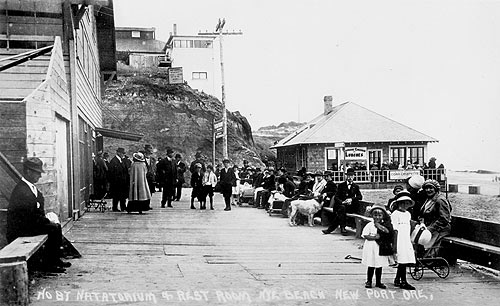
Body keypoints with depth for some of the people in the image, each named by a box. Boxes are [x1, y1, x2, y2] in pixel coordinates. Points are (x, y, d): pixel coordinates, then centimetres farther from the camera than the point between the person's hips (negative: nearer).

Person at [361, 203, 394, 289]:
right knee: (371, 266, 3)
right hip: (371, 247, -2)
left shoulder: (384, 225, 5)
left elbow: (387, 231, -14)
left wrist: (378, 225, -17)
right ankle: (368, 281, 14)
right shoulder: (369, 225, -2)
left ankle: (378, 282, 19)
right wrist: (375, 237, -18)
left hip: (381, 249, 2)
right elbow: (365, 236, -10)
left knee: (379, 266, 9)